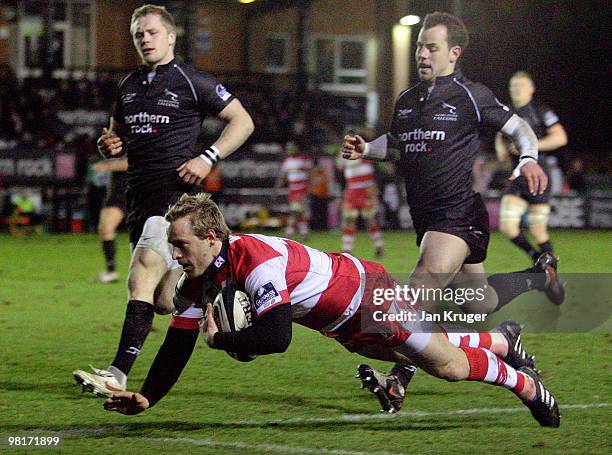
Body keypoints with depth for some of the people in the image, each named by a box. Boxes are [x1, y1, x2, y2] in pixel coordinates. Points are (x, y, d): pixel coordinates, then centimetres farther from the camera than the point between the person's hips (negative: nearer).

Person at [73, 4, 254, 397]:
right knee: (165, 301, 6)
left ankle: (119, 372, -28)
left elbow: (243, 121, 3)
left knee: (141, 279, -22)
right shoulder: (129, 85, 18)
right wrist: (110, 145, 6)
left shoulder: (192, 82, 0)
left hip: (176, 190, -7)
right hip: (139, 195, 7)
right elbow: (118, 135, 31)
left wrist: (208, 158, -9)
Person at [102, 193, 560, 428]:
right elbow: (178, 343, -8)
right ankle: (500, 341, 49)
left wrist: (220, 338, -33)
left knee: (449, 366, -3)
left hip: (366, 292, -8)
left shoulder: (257, 261, -39)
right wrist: (146, 398, -19)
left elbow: (276, 338, -44)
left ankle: (525, 383, 24)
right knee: (412, 352, 26)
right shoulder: (200, 278, -12)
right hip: (342, 325, 8)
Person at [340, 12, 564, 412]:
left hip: (459, 211, -8)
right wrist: (364, 149, 9)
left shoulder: (470, 96, -6)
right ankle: (539, 275, 45)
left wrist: (529, 160, -16)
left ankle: (398, 381, -30)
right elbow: (398, 145, 28)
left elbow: (518, 127, 3)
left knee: (425, 284, -26)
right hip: (425, 215, 8)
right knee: (476, 303, 17)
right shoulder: (406, 101, 13)